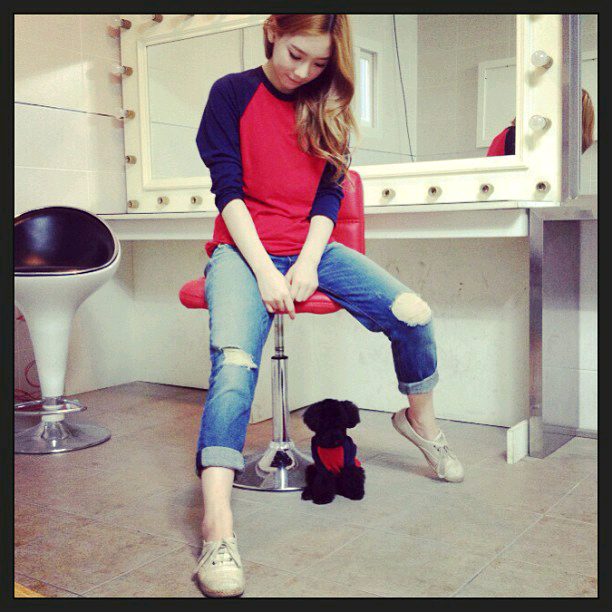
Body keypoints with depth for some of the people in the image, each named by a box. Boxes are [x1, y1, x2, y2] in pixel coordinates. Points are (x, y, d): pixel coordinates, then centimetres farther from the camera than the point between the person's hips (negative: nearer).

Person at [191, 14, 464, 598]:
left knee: (412, 312, -15)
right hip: (243, 248, -3)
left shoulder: (326, 105, 13)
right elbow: (228, 188, -5)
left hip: (311, 247, 4)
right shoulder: (232, 93, 2)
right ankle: (217, 526, -36)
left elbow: (328, 193, 8)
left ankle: (419, 419, 13)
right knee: (234, 359, -31)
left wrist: (308, 262, -9)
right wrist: (264, 270, -16)